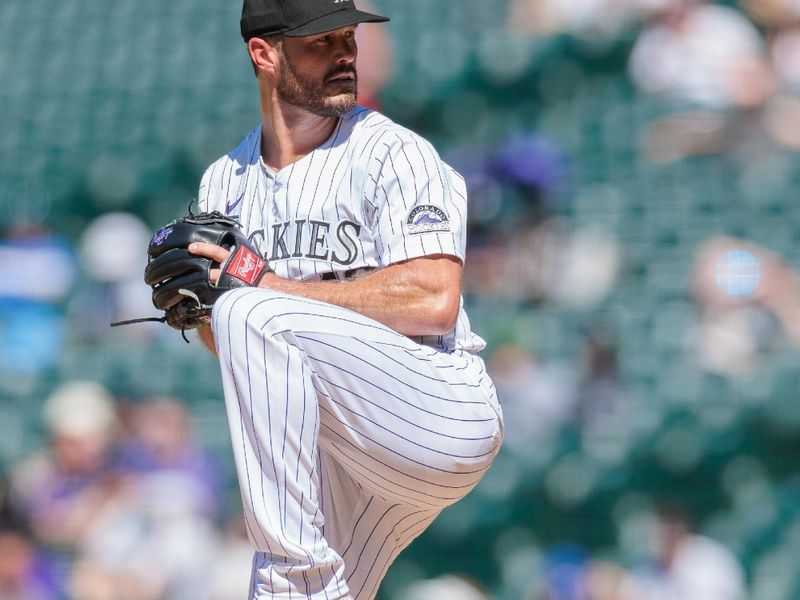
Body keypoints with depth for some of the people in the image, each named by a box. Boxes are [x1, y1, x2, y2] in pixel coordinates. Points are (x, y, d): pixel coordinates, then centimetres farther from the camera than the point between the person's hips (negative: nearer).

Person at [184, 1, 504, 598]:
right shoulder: (226, 181, 11)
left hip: (443, 413, -6)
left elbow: (433, 300, -20)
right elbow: (224, 347, 16)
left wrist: (268, 286, -18)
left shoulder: (393, 153, -7)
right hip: (345, 454, 6)